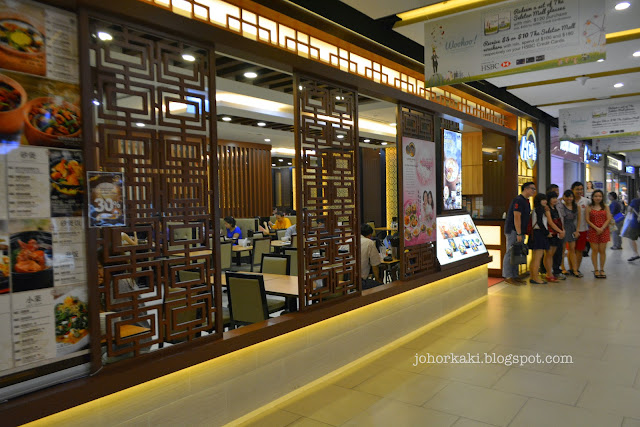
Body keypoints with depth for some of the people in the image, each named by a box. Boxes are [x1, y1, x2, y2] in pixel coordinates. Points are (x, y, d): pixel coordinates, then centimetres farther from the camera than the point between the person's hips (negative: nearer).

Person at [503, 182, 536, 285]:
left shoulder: (526, 201, 17)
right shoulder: (518, 200, -14)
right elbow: (517, 218, -19)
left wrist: (522, 233, 16)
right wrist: (519, 234, -21)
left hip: (519, 231, 10)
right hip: (513, 230, -10)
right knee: (510, 253, -6)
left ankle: (515, 276, 16)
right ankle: (508, 276, -2)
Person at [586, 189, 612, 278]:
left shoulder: (605, 207, 7)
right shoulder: (589, 208, 3)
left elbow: (609, 219, 0)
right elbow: (587, 220, -3)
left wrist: (602, 228, -12)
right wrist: (596, 228, -13)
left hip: (604, 230, 1)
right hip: (593, 231, -1)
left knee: (602, 251, 3)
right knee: (594, 250, 0)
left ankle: (602, 270, 12)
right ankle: (596, 270, 8)